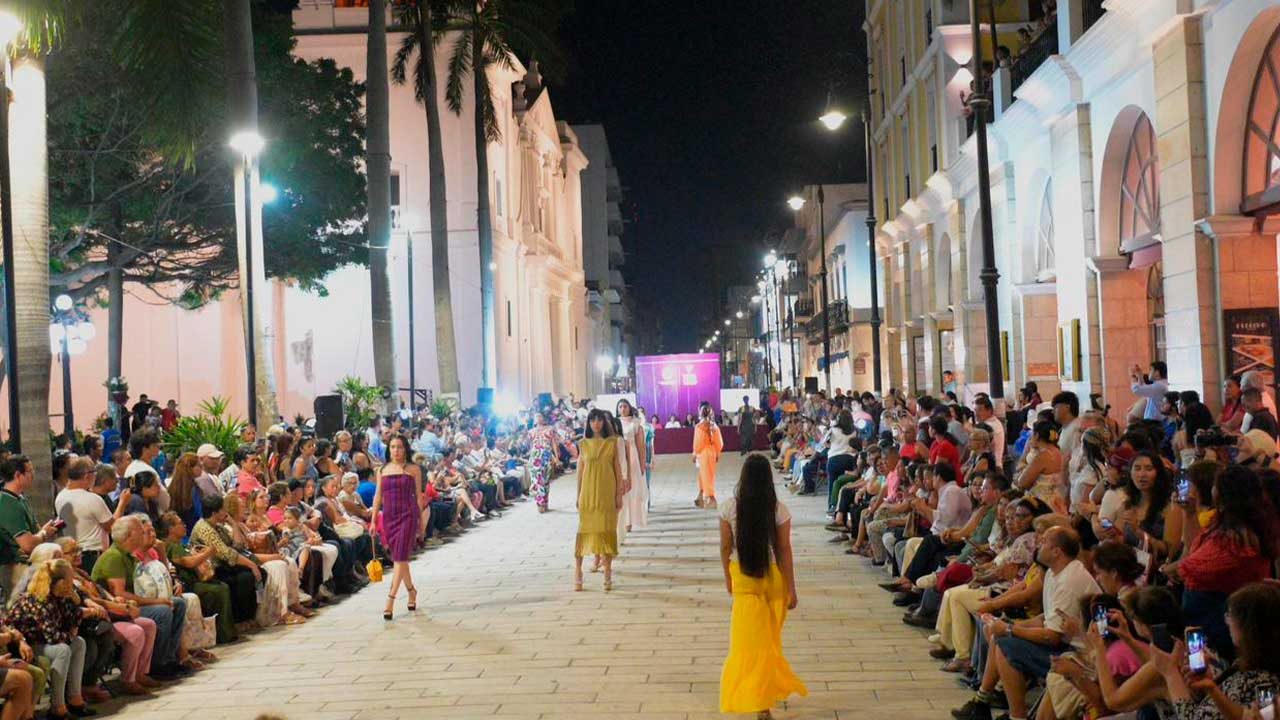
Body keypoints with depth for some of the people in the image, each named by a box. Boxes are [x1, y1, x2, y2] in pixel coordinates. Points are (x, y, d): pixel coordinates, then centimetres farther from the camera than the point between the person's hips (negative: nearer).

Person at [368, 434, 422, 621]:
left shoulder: (413, 469, 1)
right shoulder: (382, 470, 9)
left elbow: (418, 495, 2)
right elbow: (378, 496, 11)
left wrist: (420, 519, 0)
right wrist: (373, 520, 7)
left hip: (408, 516, -4)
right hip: (388, 516, 4)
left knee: (400, 558, -11)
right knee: (399, 558, 12)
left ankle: (390, 600, -14)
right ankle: (411, 591, 32)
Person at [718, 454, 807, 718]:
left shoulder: (729, 507, -11)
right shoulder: (779, 510, -14)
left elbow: (725, 548, -4)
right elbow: (784, 551, -10)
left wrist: (728, 578, 12)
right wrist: (791, 589, -3)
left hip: (743, 578, -1)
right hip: (773, 578, 1)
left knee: (749, 640, 9)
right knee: (769, 638, 19)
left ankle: (759, 698, 11)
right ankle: (765, 696, 34)